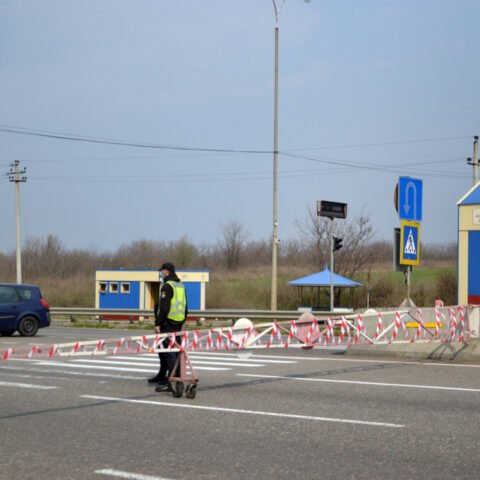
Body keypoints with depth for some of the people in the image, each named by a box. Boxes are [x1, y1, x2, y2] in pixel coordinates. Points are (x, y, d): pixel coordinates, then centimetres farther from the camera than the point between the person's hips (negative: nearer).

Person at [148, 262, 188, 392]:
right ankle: (162, 376, 28)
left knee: (169, 353, -10)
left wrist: (158, 323, -15)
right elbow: (185, 307, 21)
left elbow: (164, 308, -19)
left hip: (167, 324, -9)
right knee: (176, 351, 16)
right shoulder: (181, 286, 17)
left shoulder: (167, 286, -12)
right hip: (178, 324, 9)